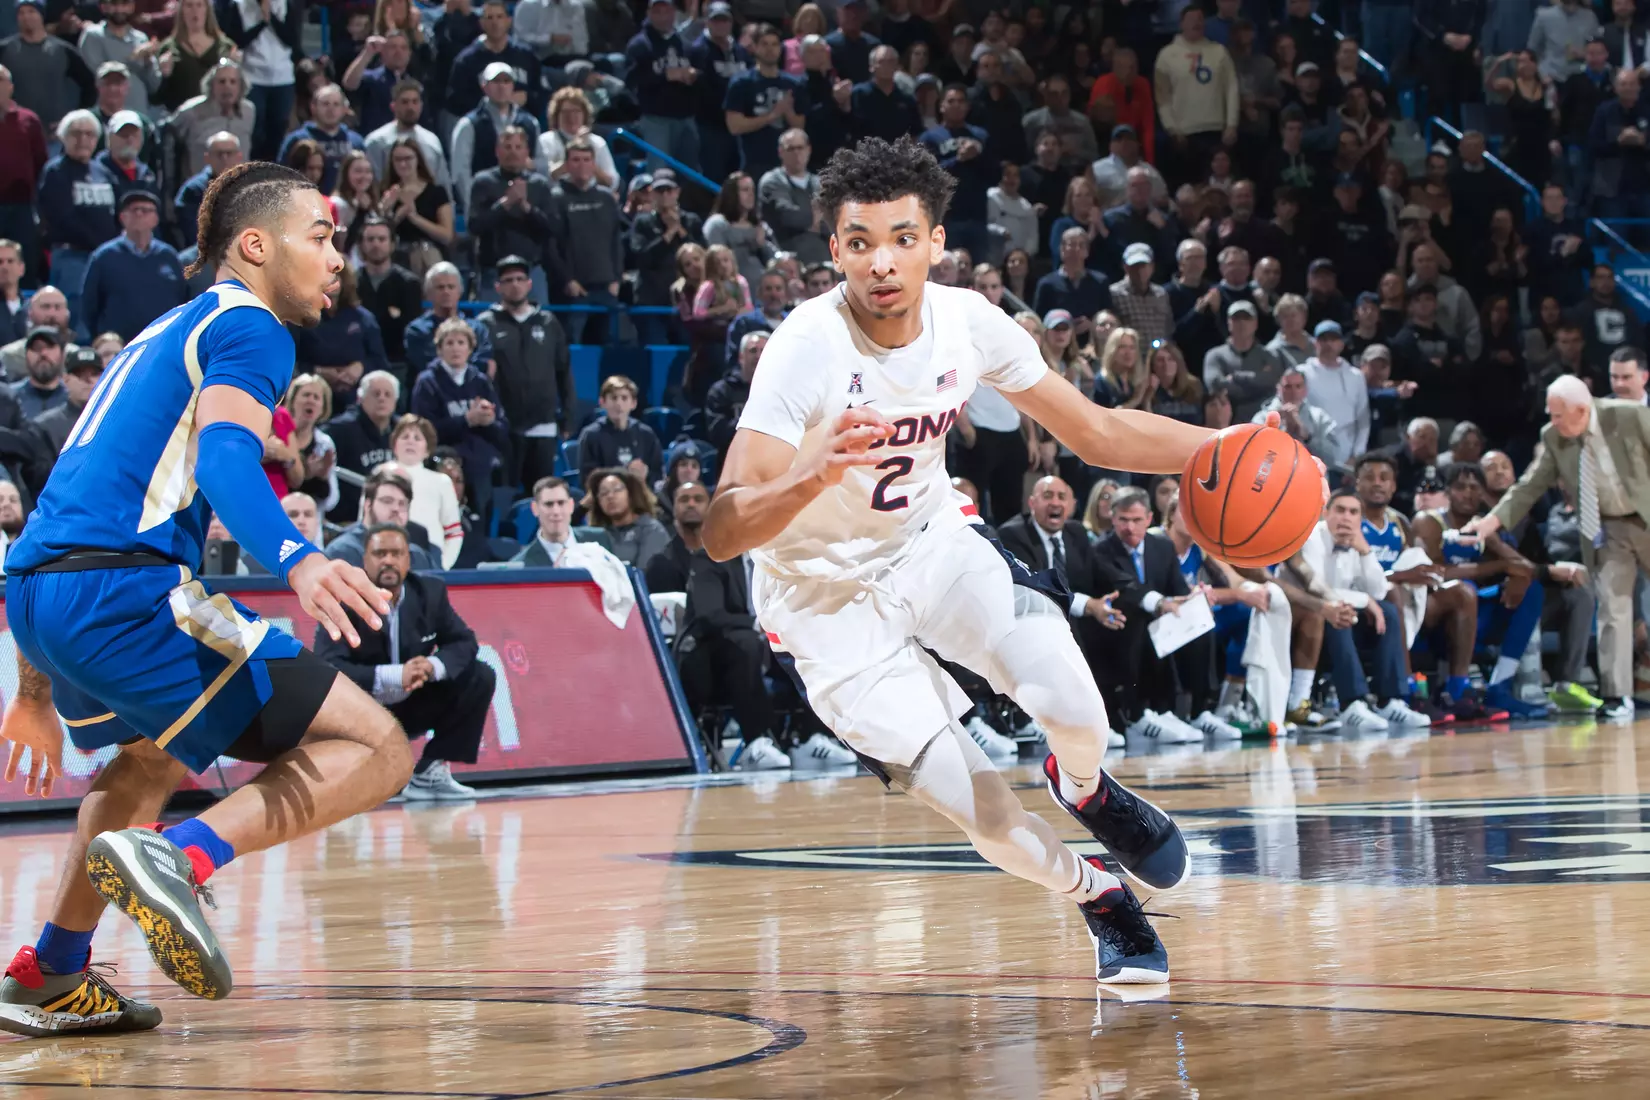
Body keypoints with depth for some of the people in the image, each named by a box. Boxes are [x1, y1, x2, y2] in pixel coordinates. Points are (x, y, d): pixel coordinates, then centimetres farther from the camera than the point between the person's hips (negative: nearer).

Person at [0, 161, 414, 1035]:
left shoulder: (160, 338, 30)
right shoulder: (247, 327, 2)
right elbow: (225, 458, -20)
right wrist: (296, 559, -38)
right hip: (121, 589, -9)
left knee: (152, 750, 39)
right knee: (374, 749, -10)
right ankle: (179, 857, -28)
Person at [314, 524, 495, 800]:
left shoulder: (431, 591, -3)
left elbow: (464, 642, 0)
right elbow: (328, 667, -27)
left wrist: (433, 666, -25)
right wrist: (395, 677, -38)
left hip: (412, 707, 5)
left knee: (480, 677, -11)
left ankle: (430, 773, -6)